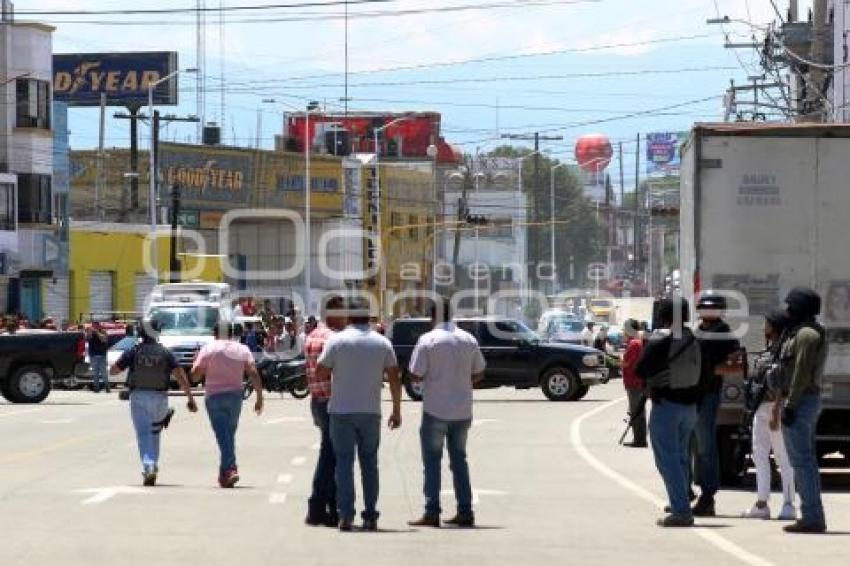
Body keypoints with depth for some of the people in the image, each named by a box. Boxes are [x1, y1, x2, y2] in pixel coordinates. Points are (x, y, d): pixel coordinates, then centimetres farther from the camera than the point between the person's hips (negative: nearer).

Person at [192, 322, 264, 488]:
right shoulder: (242, 350, 6)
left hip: (214, 396, -3)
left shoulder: (208, 349, -1)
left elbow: (195, 375, -4)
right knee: (229, 434, 15)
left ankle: (230, 469, -23)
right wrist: (259, 398, -2)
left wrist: (196, 361, 16)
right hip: (235, 396, 3)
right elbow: (253, 374, -4)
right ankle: (225, 471, 19)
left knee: (223, 435, -7)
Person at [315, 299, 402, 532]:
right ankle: (370, 516, 7)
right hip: (371, 411, 2)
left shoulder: (337, 341, -4)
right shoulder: (382, 343, 3)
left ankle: (345, 515, -6)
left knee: (344, 462, 1)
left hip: (342, 410, -2)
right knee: (369, 463, 10)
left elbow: (320, 373, -5)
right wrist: (397, 411, 10)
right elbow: (395, 379, 3)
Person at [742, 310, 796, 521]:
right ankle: (762, 504, 12)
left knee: (783, 456, -5)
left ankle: (788, 505, -1)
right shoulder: (770, 349, 15)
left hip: (774, 408, -10)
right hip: (761, 408, 10)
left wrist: (776, 412, -23)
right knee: (760, 454, 9)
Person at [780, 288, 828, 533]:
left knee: (801, 461, -10)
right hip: (811, 400, 11)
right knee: (807, 460, 13)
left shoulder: (806, 334, -15)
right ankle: (814, 516, 15)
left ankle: (811, 517, -12)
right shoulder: (812, 333, 18)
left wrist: (790, 405, -21)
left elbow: (802, 373, -21)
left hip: (800, 401, -11)